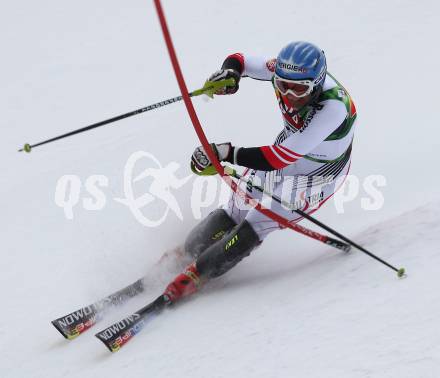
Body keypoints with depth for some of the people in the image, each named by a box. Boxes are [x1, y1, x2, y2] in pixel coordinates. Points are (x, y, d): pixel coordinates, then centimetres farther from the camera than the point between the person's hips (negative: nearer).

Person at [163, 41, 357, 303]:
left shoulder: (333, 107, -41)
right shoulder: (284, 70, -24)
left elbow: (281, 158, -44)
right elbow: (240, 61, -7)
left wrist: (226, 153, -50)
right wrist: (230, 72, -32)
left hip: (317, 176, -6)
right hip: (283, 152, 6)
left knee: (257, 224, -16)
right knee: (235, 212, 4)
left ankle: (196, 274, -1)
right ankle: (187, 251, 27)